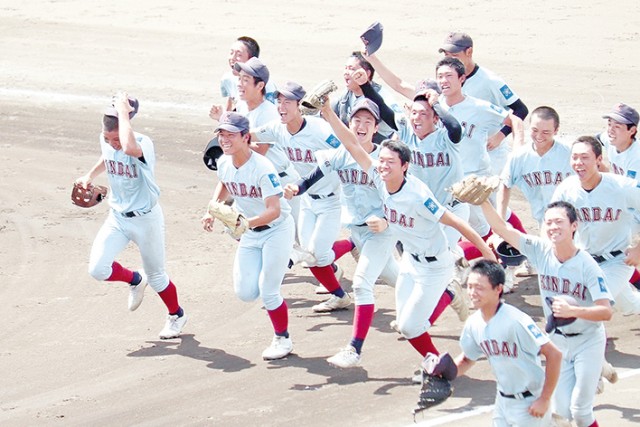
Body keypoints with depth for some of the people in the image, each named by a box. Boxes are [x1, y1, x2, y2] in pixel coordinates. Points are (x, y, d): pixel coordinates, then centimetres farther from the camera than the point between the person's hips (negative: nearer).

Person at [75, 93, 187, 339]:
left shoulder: (144, 144, -28)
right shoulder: (106, 141, -9)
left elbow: (129, 148, -55)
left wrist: (123, 113, -45)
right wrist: (90, 176, 10)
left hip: (146, 219, -5)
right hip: (117, 217, 5)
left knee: (156, 276, 10)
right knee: (98, 268, -11)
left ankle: (176, 316, 39)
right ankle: (135, 280, 21)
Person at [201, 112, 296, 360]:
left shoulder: (262, 168, -29)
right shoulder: (224, 163, -7)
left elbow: (274, 211, -35)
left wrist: (247, 222, -49)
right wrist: (212, 211, 6)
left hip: (276, 230, -7)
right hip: (249, 235, 7)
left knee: (267, 292, -8)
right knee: (245, 293, -1)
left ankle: (282, 339, 14)